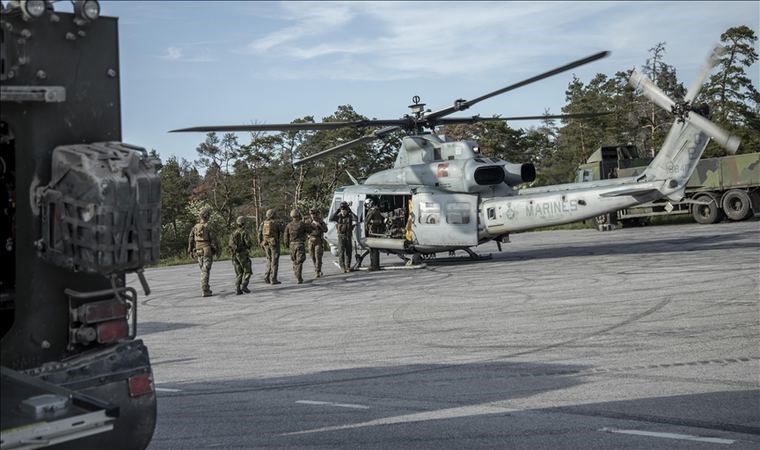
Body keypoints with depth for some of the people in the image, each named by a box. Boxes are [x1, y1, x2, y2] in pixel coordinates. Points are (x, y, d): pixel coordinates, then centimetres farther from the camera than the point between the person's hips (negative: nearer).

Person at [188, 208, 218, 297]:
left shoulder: (195, 227, 4)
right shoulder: (208, 227, -11)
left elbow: (190, 240, 6)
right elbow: (213, 240, -12)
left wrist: (190, 251, 13)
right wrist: (216, 250, -2)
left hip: (198, 252, 5)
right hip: (208, 252, -5)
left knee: (203, 271, 18)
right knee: (206, 271, -5)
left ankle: (206, 289, 22)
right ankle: (204, 291, -9)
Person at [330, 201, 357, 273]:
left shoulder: (350, 216, -1)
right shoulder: (338, 217, 2)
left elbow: (356, 218, -22)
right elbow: (331, 219, -14)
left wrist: (350, 211, -18)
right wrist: (337, 211, -14)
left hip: (348, 237, 1)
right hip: (341, 237, -1)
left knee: (348, 252, 5)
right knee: (341, 251, -11)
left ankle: (347, 267, 14)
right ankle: (342, 266, -8)